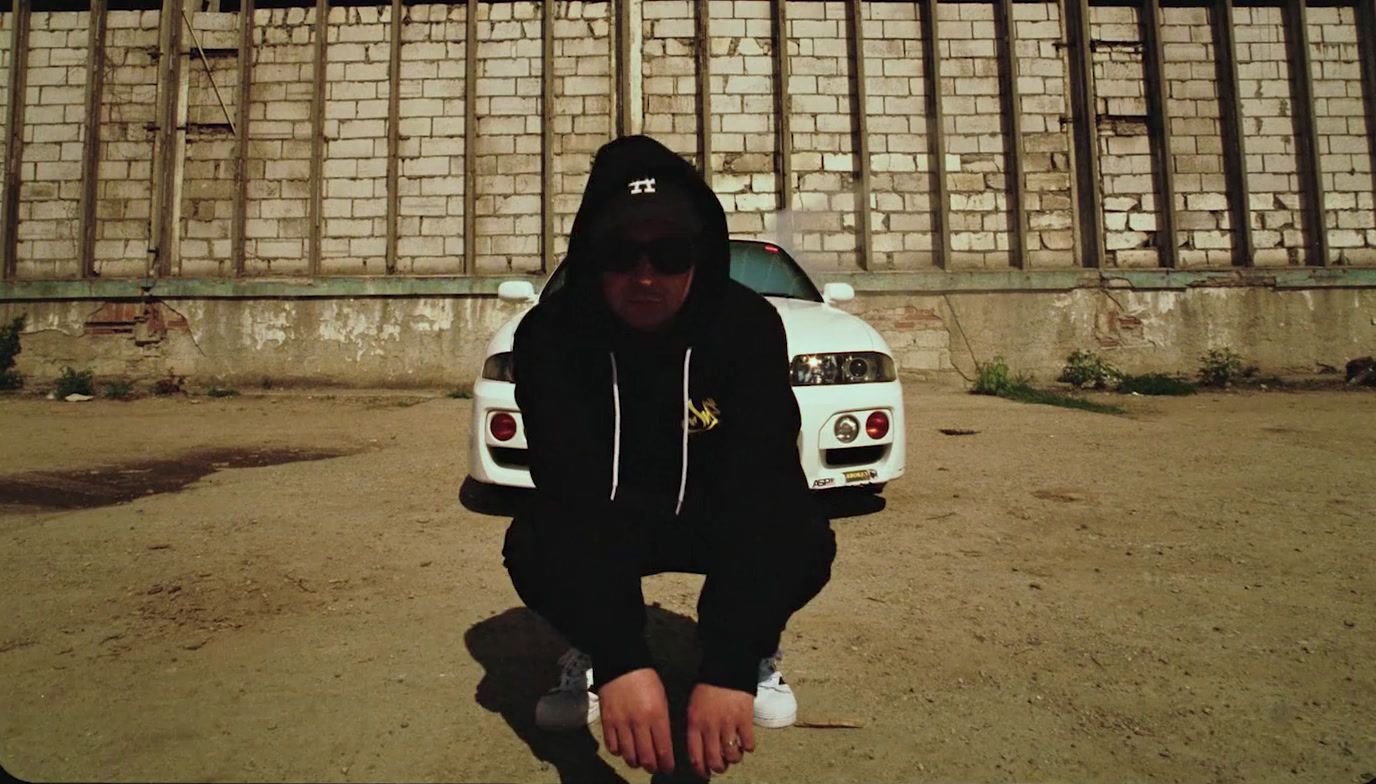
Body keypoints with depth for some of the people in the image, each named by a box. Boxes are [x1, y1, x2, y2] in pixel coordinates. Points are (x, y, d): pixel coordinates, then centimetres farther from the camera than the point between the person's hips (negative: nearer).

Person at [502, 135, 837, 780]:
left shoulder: (746, 326, -26)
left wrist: (728, 669, -46)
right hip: (604, 523, 0)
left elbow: (760, 479, -36)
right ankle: (589, 655, 3)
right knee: (531, 548, -31)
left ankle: (758, 654, 4)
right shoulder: (551, 335, -25)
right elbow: (570, 487, -36)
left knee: (804, 540, -30)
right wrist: (620, 662, -48)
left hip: (714, 515, 0)